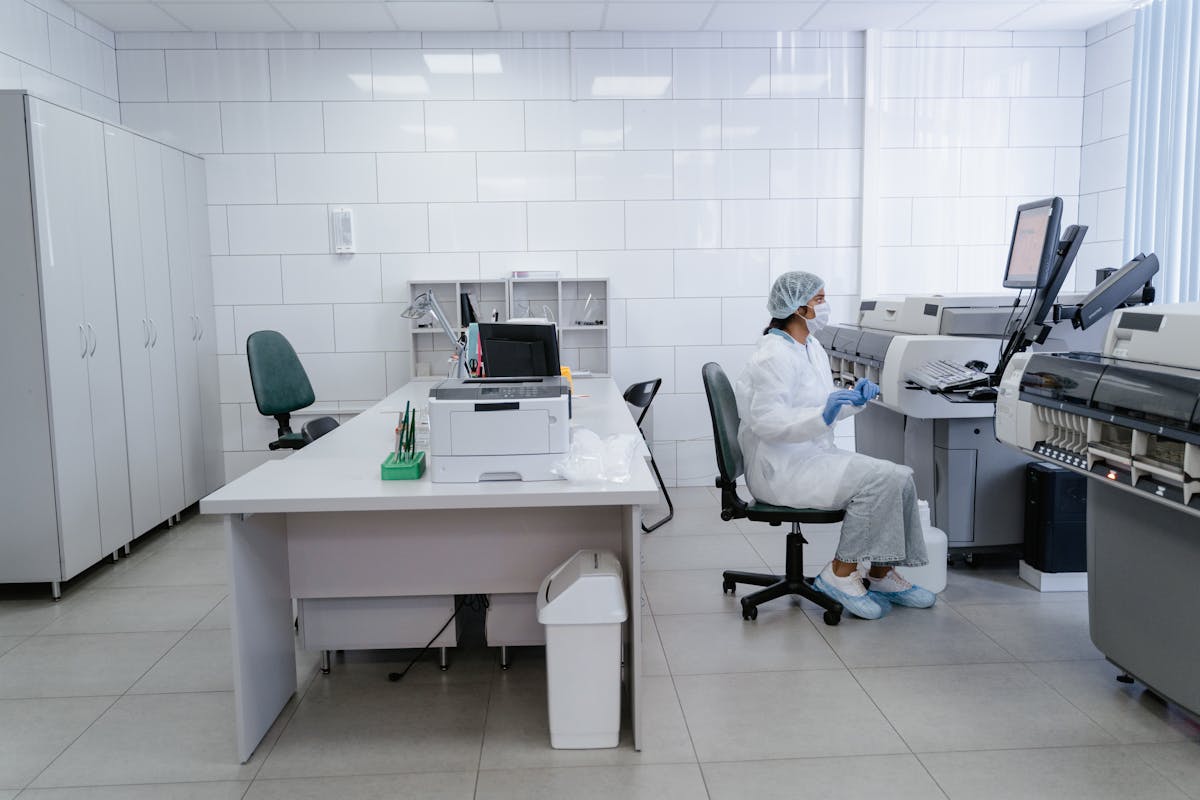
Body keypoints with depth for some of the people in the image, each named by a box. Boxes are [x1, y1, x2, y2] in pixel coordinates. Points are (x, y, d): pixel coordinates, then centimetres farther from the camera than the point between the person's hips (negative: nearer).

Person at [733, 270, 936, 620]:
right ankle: (840, 574, -9)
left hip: (813, 456, 10)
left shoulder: (812, 348, 13)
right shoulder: (774, 356, -18)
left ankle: (883, 575, 6)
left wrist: (854, 398, 2)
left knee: (901, 478, -4)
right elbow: (767, 422, -23)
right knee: (880, 480, -22)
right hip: (781, 467, -10)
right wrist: (823, 415, -33)